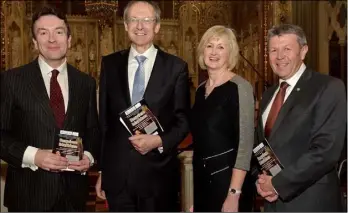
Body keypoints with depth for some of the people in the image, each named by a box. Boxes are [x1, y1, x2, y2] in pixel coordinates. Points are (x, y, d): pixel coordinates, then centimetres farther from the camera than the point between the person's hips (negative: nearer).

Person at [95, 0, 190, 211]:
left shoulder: (176, 67, -1)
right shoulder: (110, 64, 5)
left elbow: (183, 120, 2)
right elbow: (103, 120, 6)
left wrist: (160, 141, -16)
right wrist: (101, 170, 6)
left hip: (159, 174, -1)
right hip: (116, 173, 2)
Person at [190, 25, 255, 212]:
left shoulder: (239, 87, -12)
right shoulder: (200, 89, 8)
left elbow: (245, 142, -16)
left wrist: (234, 193, -21)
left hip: (228, 179, -6)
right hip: (201, 179, 6)